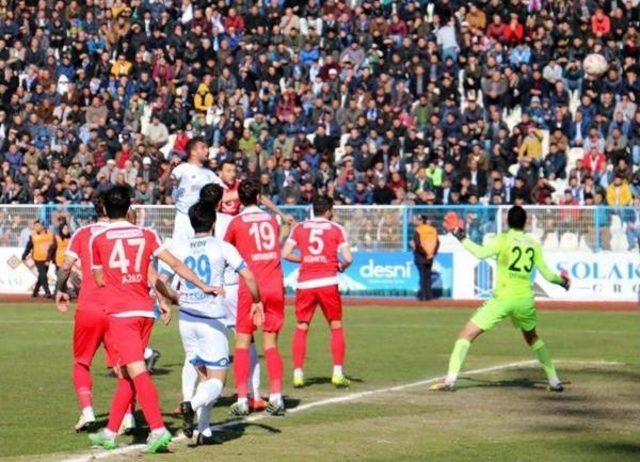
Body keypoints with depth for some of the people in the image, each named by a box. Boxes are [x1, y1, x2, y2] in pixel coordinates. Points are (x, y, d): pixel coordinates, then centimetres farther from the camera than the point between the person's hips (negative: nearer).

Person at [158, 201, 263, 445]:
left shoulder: (178, 249, 6)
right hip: (213, 319, -4)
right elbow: (248, 277, -7)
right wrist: (257, 301, 10)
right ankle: (193, 405, -30)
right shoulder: (222, 247, -2)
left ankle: (204, 432, 8)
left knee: (204, 376, 16)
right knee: (217, 380, -1)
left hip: (187, 318, 4)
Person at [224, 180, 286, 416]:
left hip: (250, 288, -3)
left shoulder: (237, 222, 0)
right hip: (275, 287, 3)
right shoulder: (271, 220, 10)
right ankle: (276, 396, -3)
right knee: (271, 344, 8)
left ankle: (242, 399, -5)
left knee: (242, 342, 3)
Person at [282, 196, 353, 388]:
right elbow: (348, 258, -4)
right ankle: (338, 373, 4)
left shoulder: (299, 228, 8)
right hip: (328, 282, -1)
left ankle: (298, 374, 2)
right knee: (336, 326, 10)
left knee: (301, 327, 9)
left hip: (305, 283, 1)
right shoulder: (336, 229, 3)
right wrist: (341, 266, 17)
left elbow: (285, 253, 1)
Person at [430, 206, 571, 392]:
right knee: (532, 337, 30)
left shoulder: (503, 240, -4)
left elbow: (481, 252, -21)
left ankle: (450, 379, -16)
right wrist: (562, 281, 31)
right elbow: (547, 274, 12)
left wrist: (461, 237, -12)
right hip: (525, 299, 5)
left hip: (503, 298, -4)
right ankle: (554, 380, 29)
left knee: (466, 334, -2)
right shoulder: (533, 244, 8)